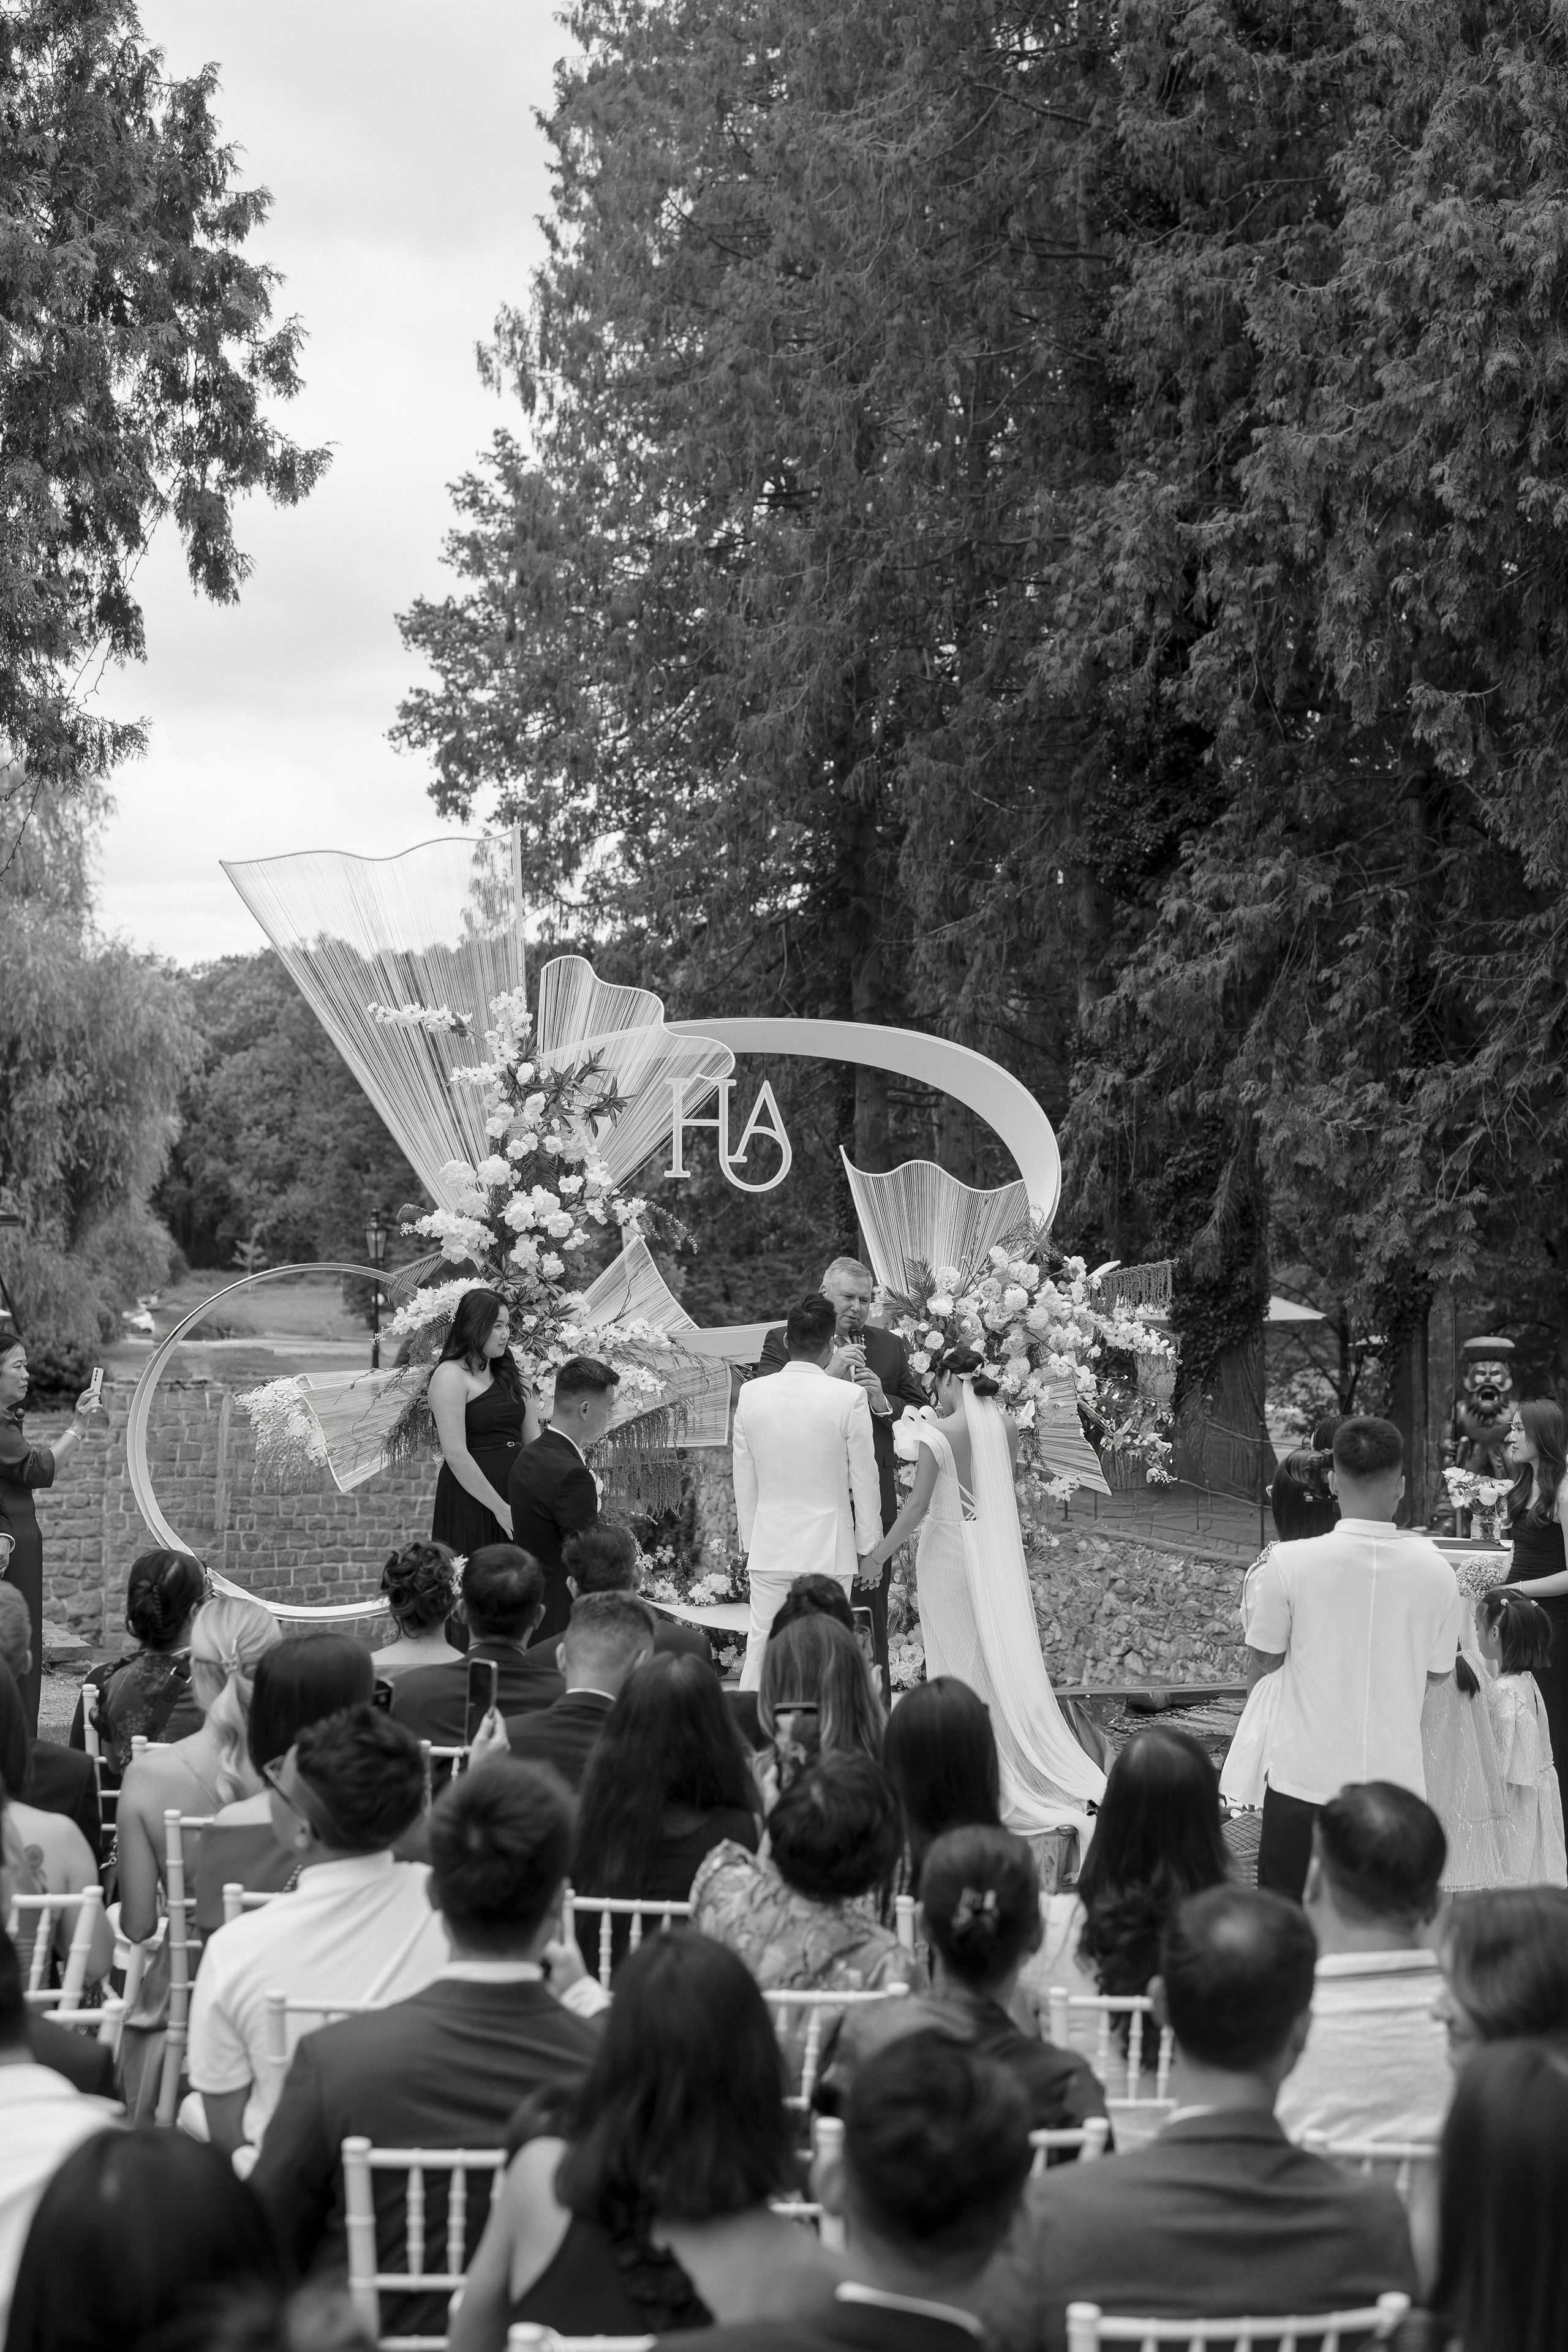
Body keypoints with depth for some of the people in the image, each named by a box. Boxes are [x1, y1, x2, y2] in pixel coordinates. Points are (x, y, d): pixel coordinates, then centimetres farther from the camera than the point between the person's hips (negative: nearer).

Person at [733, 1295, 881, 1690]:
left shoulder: (751, 1394, 0)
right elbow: (864, 1480, -3)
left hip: (767, 1550, 3)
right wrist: (867, 1548, 8)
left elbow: (743, 1481, 7)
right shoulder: (849, 1397, -10)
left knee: (759, 1651, 7)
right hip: (829, 1550, -3)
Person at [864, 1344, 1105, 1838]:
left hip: (950, 1549, -5)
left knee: (959, 1656, 5)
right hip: (997, 1551, 5)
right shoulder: (1004, 1426, 0)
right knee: (1004, 1654, 12)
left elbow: (918, 1505, -16)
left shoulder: (939, 1434, -17)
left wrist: (880, 1554, -8)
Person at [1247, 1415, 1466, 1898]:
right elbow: (1438, 1670, 8)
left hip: (1306, 1781, -1)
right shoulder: (1434, 1570, -5)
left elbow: (1264, 1661, 1)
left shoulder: (1290, 1562, -11)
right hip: (1398, 1783, 1)